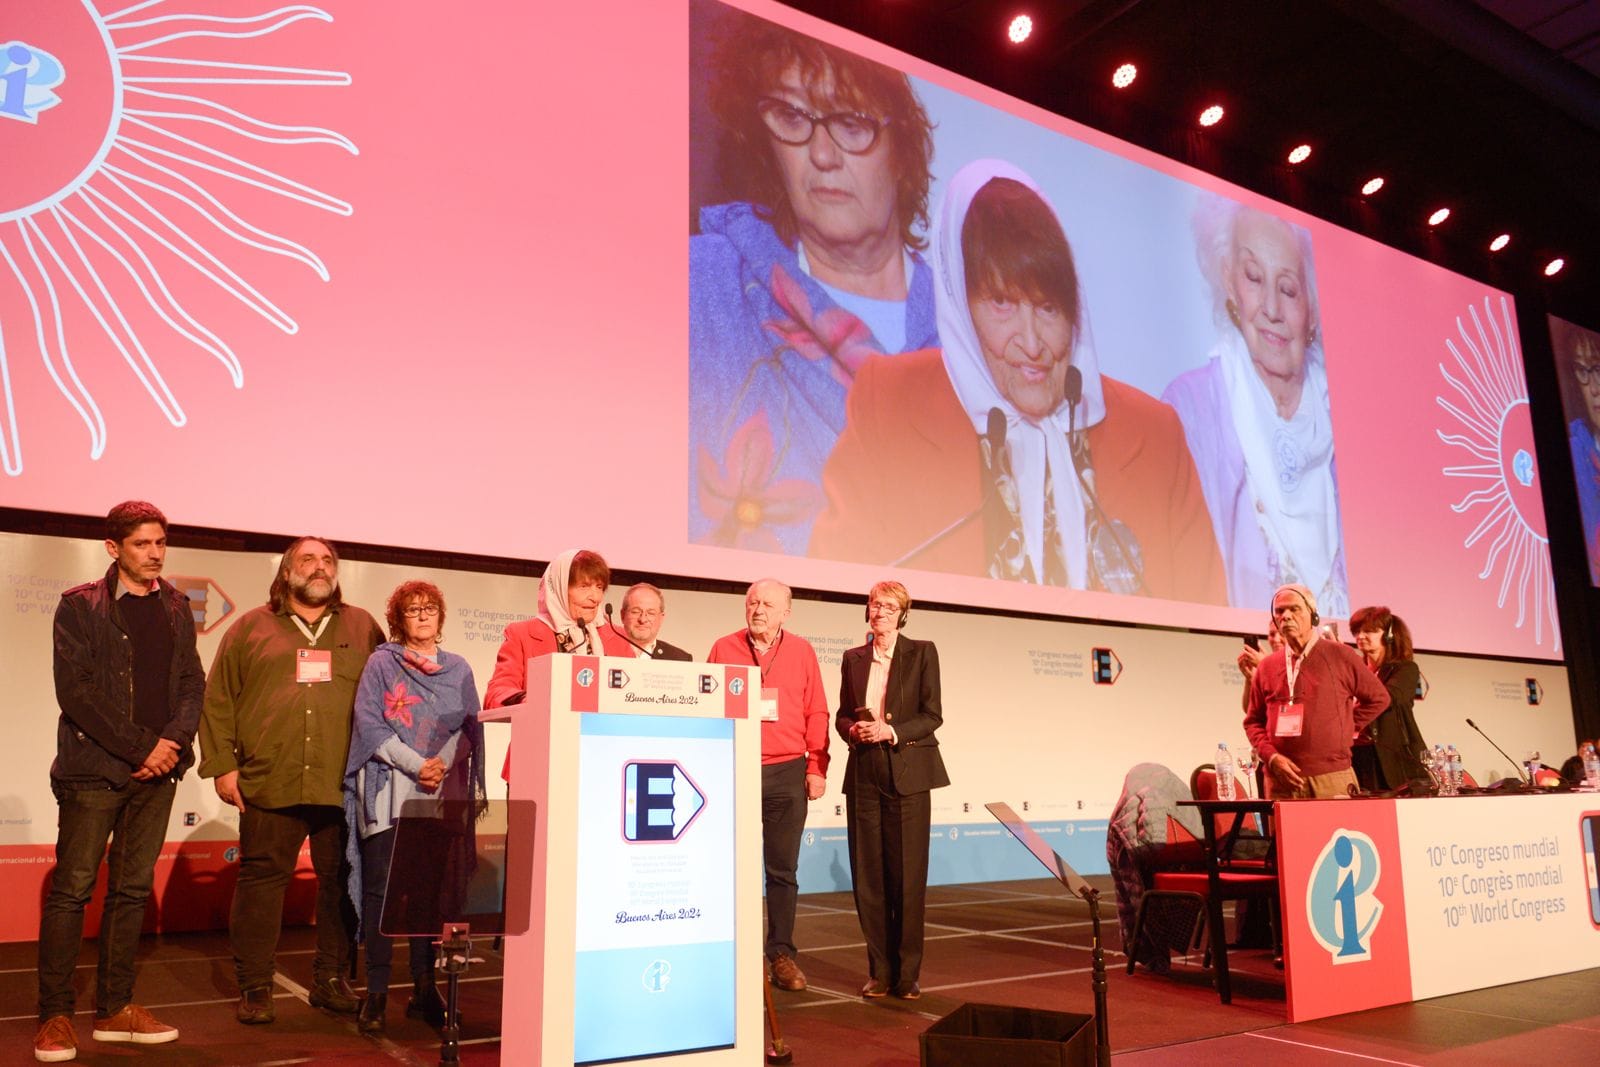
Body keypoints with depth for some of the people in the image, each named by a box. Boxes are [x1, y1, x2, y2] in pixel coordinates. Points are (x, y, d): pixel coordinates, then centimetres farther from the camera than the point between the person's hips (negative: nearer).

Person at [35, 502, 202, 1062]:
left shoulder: (176, 607, 11)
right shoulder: (80, 606, -3)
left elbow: (192, 683, 10)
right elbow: (75, 690, -10)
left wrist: (174, 743, -7)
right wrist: (141, 747, -13)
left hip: (156, 769, 4)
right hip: (94, 768, -4)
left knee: (133, 889, 8)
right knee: (72, 889, 0)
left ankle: (115, 1008, 17)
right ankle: (55, 1015, 10)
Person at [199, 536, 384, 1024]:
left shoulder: (362, 628, 13)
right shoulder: (250, 628, 11)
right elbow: (217, 700, 9)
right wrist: (222, 764, 0)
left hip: (344, 784, 1)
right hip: (269, 783, -1)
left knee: (340, 883, 6)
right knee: (261, 880, 3)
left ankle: (331, 980, 20)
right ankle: (254, 987, 16)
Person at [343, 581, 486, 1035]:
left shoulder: (458, 669, 13)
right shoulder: (381, 663, 6)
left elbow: (470, 729, 11)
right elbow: (370, 726, -3)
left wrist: (443, 767, -5)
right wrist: (417, 765, -11)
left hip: (442, 794, 2)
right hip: (389, 789, -2)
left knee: (431, 888, 5)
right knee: (381, 886, -5)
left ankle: (424, 988, 13)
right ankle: (376, 993, 2)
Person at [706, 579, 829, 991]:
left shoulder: (802, 652, 6)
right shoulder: (724, 648, 5)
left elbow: (816, 714, 5)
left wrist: (817, 767, -1)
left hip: (788, 773, 1)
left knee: (783, 869, 7)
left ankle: (781, 954, 15)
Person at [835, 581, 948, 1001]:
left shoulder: (921, 653, 2)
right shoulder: (853, 659, 12)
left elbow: (932, 715, -2)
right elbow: (842, 715, 15)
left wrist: (891, 731, -15)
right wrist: (853, 729, -7)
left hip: (906, 773, -3)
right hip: (864, 774, 3)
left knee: (907, 875, -1)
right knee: (867, 874, 4)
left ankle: (908, 973, 9)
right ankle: (879, 971, 15)